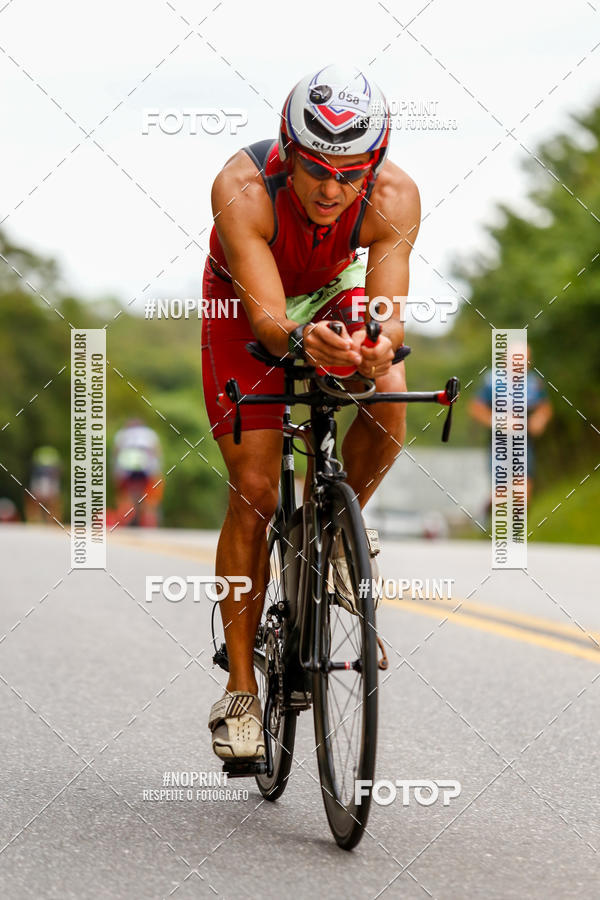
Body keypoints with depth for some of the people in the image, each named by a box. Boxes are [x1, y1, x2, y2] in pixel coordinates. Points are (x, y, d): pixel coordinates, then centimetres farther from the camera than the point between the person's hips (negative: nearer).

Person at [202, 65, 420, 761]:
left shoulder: (394, 199, -32)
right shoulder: (243, 188, -37)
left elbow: (389, 311, -36)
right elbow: (267, 317, -41)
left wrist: (380, 346, -59)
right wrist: (302, 340, -63)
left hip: (338, 292, 2)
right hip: (246, 306, -2)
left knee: (390, 402, -30)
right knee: (254, 491, -9)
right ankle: (240, 687, 0)